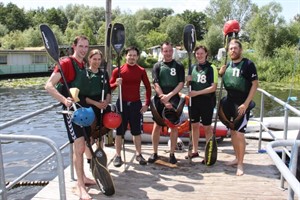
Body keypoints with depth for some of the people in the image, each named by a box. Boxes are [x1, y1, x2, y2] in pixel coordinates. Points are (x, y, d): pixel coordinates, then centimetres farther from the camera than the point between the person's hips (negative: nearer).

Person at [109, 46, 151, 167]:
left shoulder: (141, 71, 2)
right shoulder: (118, 70, -1)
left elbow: (148, 88, 7)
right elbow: (110, 87, 3)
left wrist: (146, 104, 1)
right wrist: (116, 84, -19)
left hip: (136, 104, 1)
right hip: (122, 103, -1)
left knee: (137, 131, 8)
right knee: (120, 131, 4)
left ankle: (138, 154, 21)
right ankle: (118, 156, 14)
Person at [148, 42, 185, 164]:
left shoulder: (179, 66, 5)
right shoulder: (157, 66, 5)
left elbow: (181, 84, -4)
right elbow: (156, 85, -3)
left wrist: (169, 96, -16)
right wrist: (164, 99, -13)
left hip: (174, 100, 0)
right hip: (159, 100, 0)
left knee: (174, 126, 2)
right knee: (157, 126, 2)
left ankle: (172, 154, 13)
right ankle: (154, 153, 13)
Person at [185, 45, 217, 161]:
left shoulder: (211, 68, -8)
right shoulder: (192, 68, 9)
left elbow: (213, 87, -14)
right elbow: (188, 83, 20)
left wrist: (197, 92, -20)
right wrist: (188, 81, -4)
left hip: (207, 101, -5)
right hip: (194, 101, 5)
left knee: (207, 127, 4)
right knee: (194, 126, 12)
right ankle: (195, 151, 25)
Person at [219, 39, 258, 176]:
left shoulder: (248, 64, -9)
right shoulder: (227, 65, 8)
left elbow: (255, 84, -12)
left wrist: (246, 103, -18)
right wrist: (220, 73, -6)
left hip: (242, 104, -6)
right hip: (229, 102, 6)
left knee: (239, 133, -7)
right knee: (232, 131, 13)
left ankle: (240, 164, 6)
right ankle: (237, 158, 29)